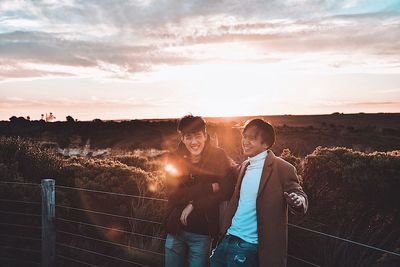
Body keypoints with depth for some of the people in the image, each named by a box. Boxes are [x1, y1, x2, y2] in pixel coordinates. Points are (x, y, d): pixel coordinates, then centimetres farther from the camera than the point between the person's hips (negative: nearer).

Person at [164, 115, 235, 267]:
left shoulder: (219, 157, -8)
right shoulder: (174, 160, -4)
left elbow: (227, 190, -16)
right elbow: (173, 196, -13)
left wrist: (194, 205, -18)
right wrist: (209, 188, -21)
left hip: (202, 233, -2)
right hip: (175, 230, 2)